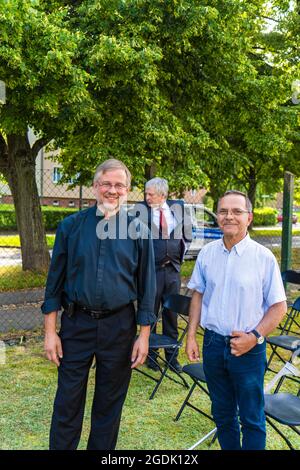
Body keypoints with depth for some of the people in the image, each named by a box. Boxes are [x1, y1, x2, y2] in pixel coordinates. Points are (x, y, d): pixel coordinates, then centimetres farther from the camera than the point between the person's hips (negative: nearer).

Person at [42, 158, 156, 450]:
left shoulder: (138, 231, -1)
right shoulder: (71, 226, -1)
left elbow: (146, 285, 2)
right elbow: (55, 279, 2)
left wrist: (144, 335, -1)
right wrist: (50, 331, -1)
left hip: (119, 326, 0)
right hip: (77, 324, 0)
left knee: (110, 403, 14)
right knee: (67, 401, 7)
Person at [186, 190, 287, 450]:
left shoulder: (264, 257, -11)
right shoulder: (207, 253, 0)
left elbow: (279, 306, -7)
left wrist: (255, 337, -16)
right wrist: (191, 336, 5)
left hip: (248, 349, -3)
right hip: (213, 343, 4)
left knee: (252, 419, 10)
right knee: (222, 414, 20)